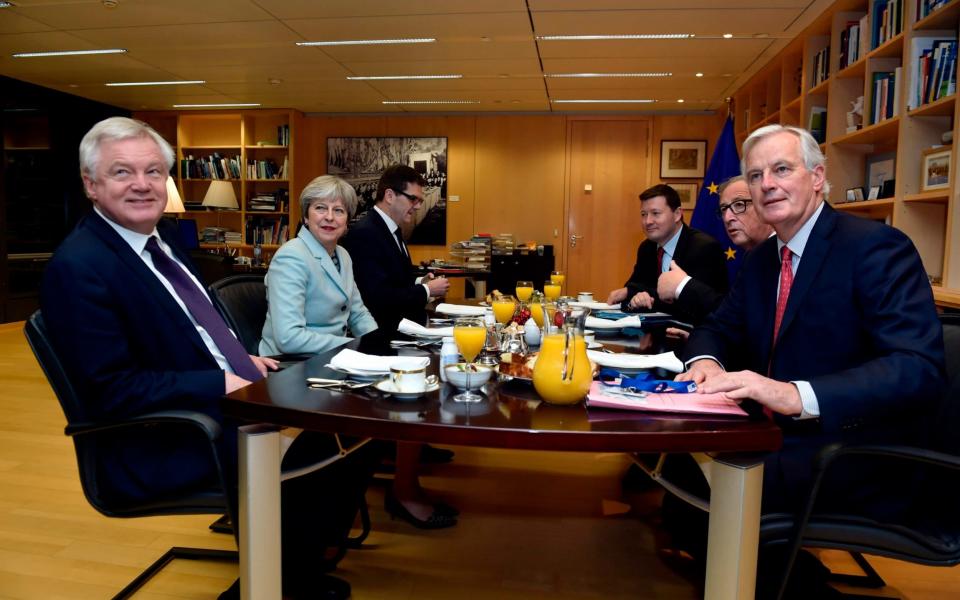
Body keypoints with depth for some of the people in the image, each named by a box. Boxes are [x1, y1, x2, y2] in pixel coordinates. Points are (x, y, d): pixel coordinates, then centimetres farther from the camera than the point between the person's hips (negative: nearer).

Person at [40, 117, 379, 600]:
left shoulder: (161, 236, 10)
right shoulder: (78, 267, -15)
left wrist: (241, 360, 3)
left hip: (227, 405, 8)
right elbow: (110, 391, -20)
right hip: (166, 446, -8)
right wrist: (223, 383, -20)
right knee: (299, 457, -25)